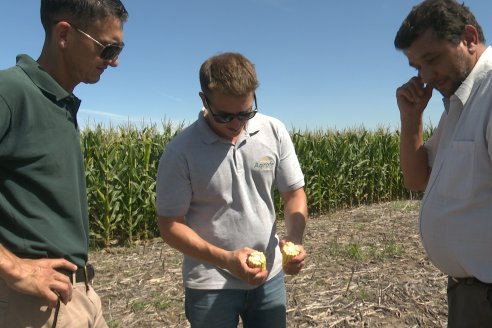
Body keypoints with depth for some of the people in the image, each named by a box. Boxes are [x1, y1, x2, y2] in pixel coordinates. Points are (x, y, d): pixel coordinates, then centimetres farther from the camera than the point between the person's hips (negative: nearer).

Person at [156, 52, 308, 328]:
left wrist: (295, 238, -17)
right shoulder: (180, 152, -16)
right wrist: (226, 259, -23)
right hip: (210, 285, -3)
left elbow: (294, 193, 1)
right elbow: (170, 224, -11)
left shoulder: (275, 132, -7)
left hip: (269, 277, 3)